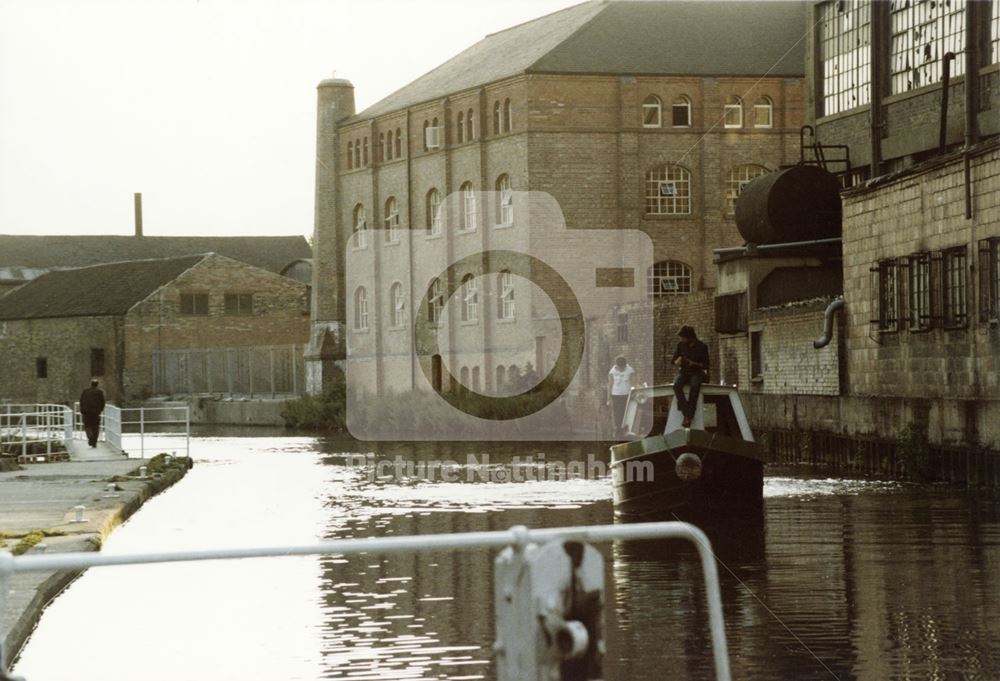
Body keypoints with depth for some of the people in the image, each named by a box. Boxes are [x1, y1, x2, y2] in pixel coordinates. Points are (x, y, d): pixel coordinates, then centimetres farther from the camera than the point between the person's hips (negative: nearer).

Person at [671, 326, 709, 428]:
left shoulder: (702, 347, -4)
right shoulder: (681, 345, 5)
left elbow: (706, 365, -3)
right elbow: (673, 361, 9)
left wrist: (695, 364, -21)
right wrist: (677, 362, -16)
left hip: (697, 373, -3)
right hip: (683, 372, 3)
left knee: (695, 385, -38)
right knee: (677, 385, -33)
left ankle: (688, 417, -38)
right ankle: (687, 414, -38)